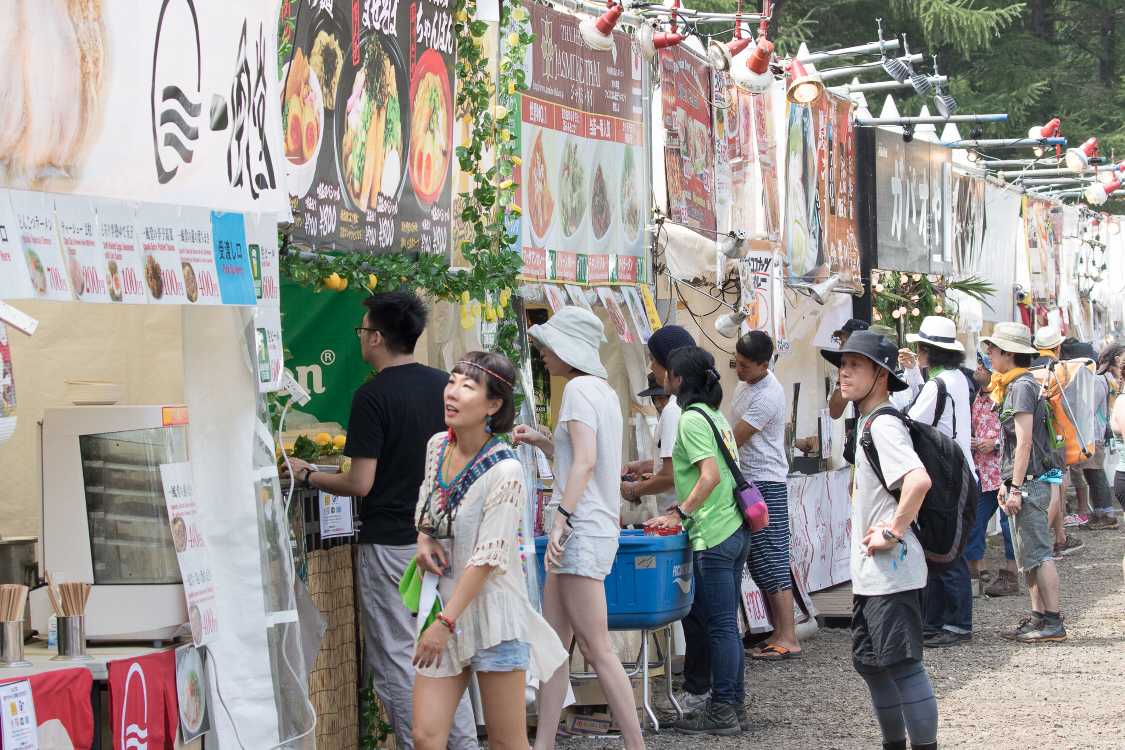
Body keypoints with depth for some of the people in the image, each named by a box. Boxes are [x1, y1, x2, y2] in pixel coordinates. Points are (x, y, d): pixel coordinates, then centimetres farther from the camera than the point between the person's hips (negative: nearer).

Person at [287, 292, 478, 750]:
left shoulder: (373, 396, -14)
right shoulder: (446, 386, 6)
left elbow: (360, 484, -16)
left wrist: (307, 475, -1)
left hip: (390, 543, -7)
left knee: (397, 661, 0)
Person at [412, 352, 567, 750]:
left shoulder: (505, 471, -16)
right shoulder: (437, 446, 5)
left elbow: (487, 559, -17)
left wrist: (445, 623, -18)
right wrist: (424, 538, 2)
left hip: (491, 611, -6)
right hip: (444, 605, 6)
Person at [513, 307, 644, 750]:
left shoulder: (579, 388, -11)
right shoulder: (603, 391, 18)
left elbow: (585, 462, -22)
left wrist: (561, 518, -26)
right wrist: (541, 442, 17)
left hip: (581, 532, -10)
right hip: (590, 530, 10)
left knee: (595, 648, -8)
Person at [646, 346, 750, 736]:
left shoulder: (692, 419, -11)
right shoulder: (715, 415, 16)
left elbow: (710, 476, -21)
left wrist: (679, 514, -17)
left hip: (713, 535, -9)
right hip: (735, 530, 9)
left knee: (719, 625, -5)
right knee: (725, 623, 14)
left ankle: (722, 711, -1)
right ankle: (733, 703, 19)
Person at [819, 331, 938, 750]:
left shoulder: (884, 425, -16)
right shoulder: (868, 422, 15)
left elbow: (919, 480, -33)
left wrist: (894, 530, -24)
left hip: (892, 570, -11)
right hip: (870, 573, 11)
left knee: (903, 665, -8)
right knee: (869, 663, 17)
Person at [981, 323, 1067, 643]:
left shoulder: (1022, 386, -14)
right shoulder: (1013, 385, 17)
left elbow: (1024, 442, -19)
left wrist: (1017, 488, -20)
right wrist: (1007, 483, 22)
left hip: (1029, 483, -10)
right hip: (1022, 483, 10)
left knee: (1037, 554, -9)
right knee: (1029, 555, 12)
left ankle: (1053, 622, -7)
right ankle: (1038, 617, 16)